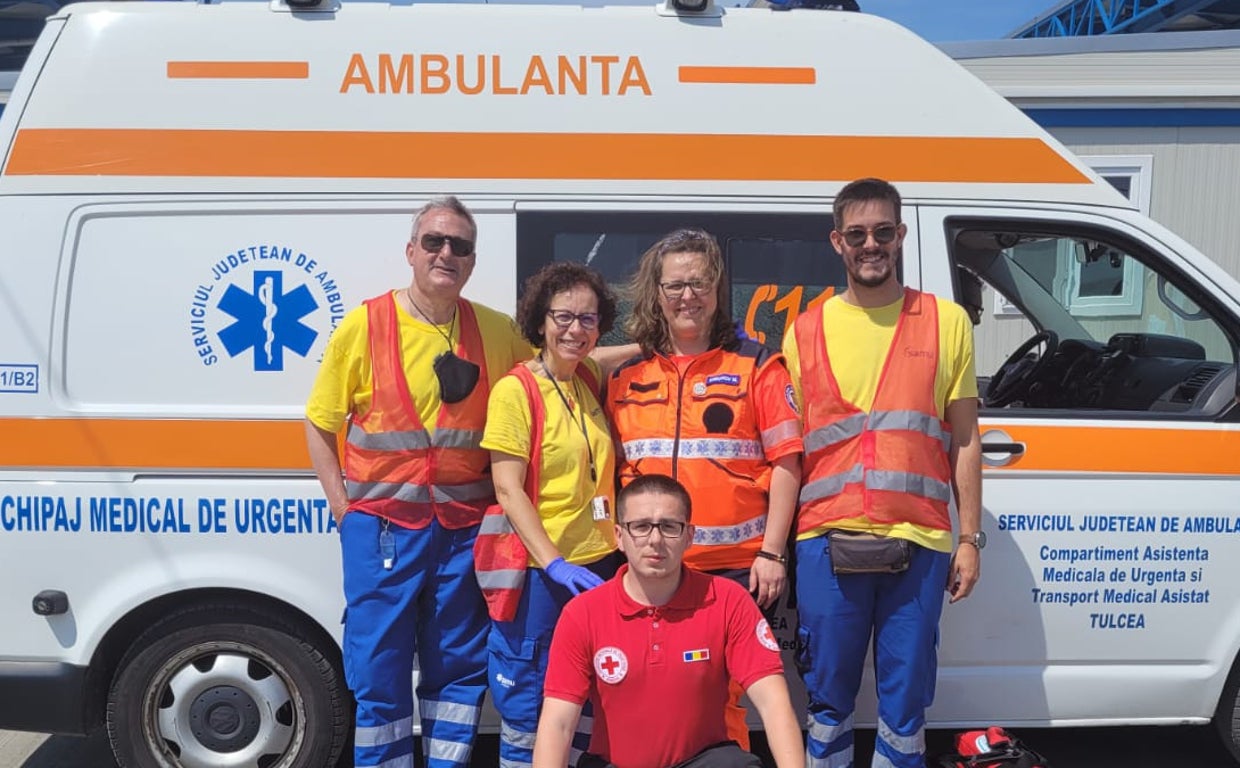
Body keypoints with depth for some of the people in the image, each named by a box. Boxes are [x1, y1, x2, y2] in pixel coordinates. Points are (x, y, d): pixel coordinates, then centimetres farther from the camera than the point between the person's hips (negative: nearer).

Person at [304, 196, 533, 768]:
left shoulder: (498, 332, 3)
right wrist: (343, 507, -3)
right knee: (379, 670, 5)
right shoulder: (366, 324, -2)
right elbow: (319, 425, 3)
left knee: (460, 666, 12)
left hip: (467, 525, 3)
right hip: (383, 524, -2)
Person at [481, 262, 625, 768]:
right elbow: (507, 489, -14)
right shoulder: (515, 389, -11)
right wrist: (554, 564, -21)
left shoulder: (591, 379, 7)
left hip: (599, 563, 6)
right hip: (539, 571, -6)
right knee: (528, 714, 5)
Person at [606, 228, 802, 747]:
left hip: (737, 567, -3)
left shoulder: (755, 364, 3)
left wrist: (771, 553, -7)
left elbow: (785, 463, -1)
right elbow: (616, 470, 12)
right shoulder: (626, 376, 10)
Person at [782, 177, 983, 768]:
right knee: (829, 698, 9)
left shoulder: (946, 322, 7)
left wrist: (970, 538, 4)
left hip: (917, 541, 0)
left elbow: (964, 440, 9)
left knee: (905, 702, 8)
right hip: (828, 542, 1)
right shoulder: (806, 331, 8)